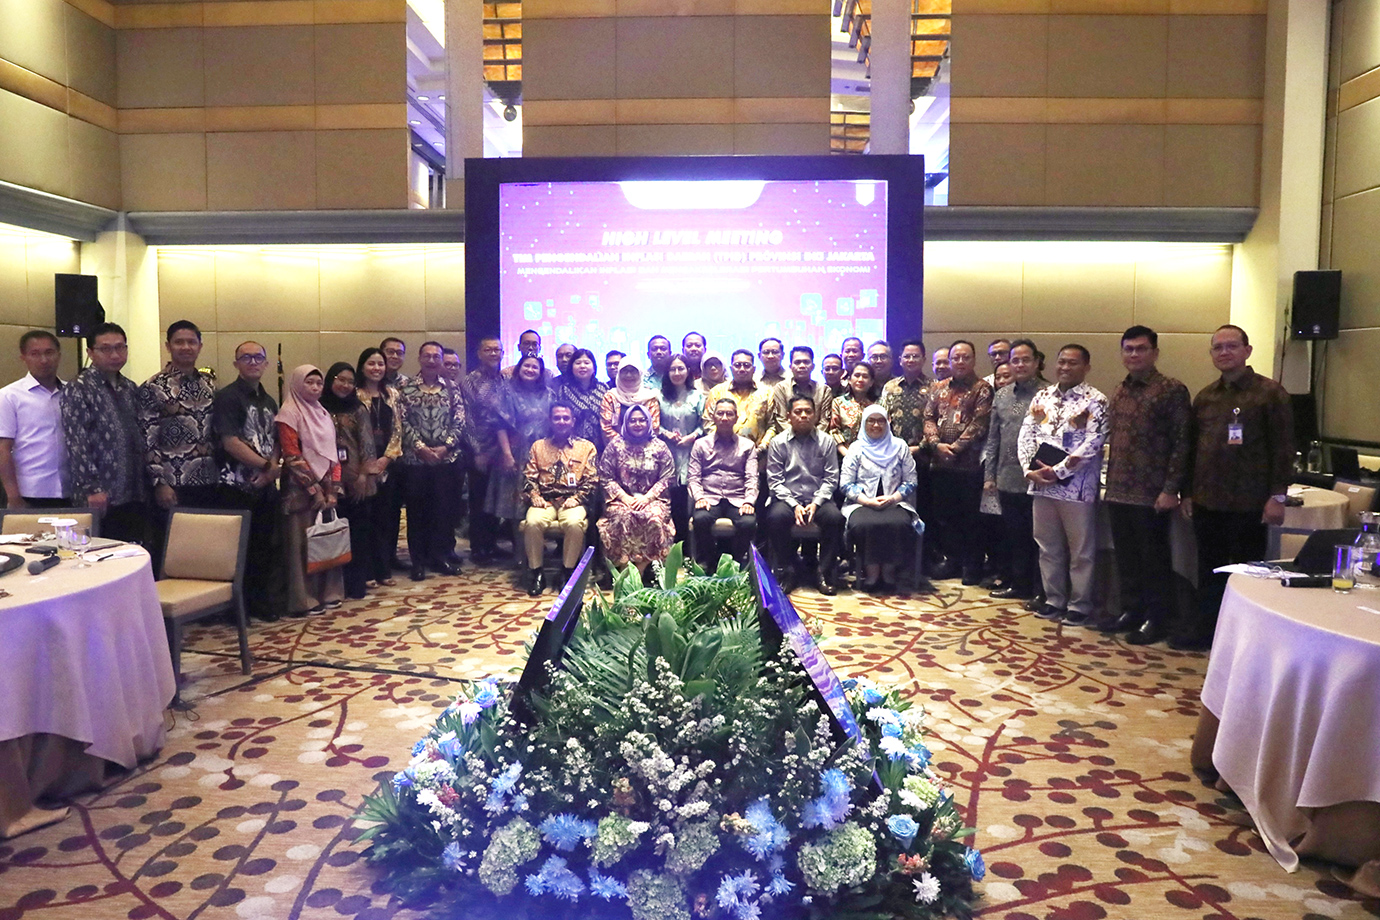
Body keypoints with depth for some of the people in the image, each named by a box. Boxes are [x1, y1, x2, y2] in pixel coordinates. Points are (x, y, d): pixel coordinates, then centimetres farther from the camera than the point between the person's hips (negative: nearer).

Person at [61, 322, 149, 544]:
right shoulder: (78, 390, -6)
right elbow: (76, 445, -12)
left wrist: (146, 486, 13)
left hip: (135, 496, 6)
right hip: (101, 500, -6)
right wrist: (91, 490, -17)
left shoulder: (131, 389, 14)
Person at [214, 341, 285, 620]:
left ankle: (266, 601, 22)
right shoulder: (227, 396, -6)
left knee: (269, 545, 10)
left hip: (266, 485, 6)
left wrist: (271, 468, -5)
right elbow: (230, 442, -15)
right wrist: (268, 465, -12)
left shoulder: (269, 402, 17)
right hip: (239, 487, -6)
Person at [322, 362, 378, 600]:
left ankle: (356, 583, 9)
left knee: (359, 531, 2)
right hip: (332, 480, 1)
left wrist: (364, 474, -12)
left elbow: (367, 444, -2)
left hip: (358, 479, -1)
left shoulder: (358, 410, 3)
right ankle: (340, 583, 14)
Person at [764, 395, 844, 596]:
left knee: (834, 517, -30)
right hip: (788, 498, -1)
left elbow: (831, 478, 3)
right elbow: (774, 480, 0)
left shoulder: (826, 441, 8)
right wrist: (794, 505, -12)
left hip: (818, 498, 1)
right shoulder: (778, 443, 6)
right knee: (776, 517, -32)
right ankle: (786, 573, -16)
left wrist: (816, 503, -12)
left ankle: (826, 574, -15)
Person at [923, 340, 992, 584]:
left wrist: (957, 447, -16)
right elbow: (929, 418, 8)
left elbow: (979, 423, -10)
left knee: (970, 516, 2)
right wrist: (936, 443, -9)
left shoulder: (982, 389, 0)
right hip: (940, 463, 5)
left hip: (969, 462, -5)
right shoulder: (938, 388, 15)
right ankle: (953, 559, 22)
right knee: (943, 514, 9)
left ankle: (972, 564, 13)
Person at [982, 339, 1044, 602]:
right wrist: (989, 475, 10)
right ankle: (1017, 583, 26)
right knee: (1013, 536, 14)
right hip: (1007, 479, 5)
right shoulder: (1001, 395, 12)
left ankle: (1039, 589, 14)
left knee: (1036, 538, 4)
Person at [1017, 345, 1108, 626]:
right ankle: (1054, 600, 25)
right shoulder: (1042, 397, 11)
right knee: (1048, 547, 13)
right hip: (1041, 485, 5)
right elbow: (1026, 436, 8)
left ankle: (1080, 605, 16)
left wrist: (1057, 471, -16)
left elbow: (1092, 445, -14)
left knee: (1081, 550, 4)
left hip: (1077, 487, -5)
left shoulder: (1095, 401, -5)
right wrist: (1029, 469, -7)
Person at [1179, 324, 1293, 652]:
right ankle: (1204, 629, 22)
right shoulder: (1205, 397, 12)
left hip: (1248, 503, -5)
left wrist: (1277, 495, -12)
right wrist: (1188, 493, 12)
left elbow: (1282, 447, -7)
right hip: (1207, 502, 5)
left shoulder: (1269, 392, -4)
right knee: (1209, 570, 13)